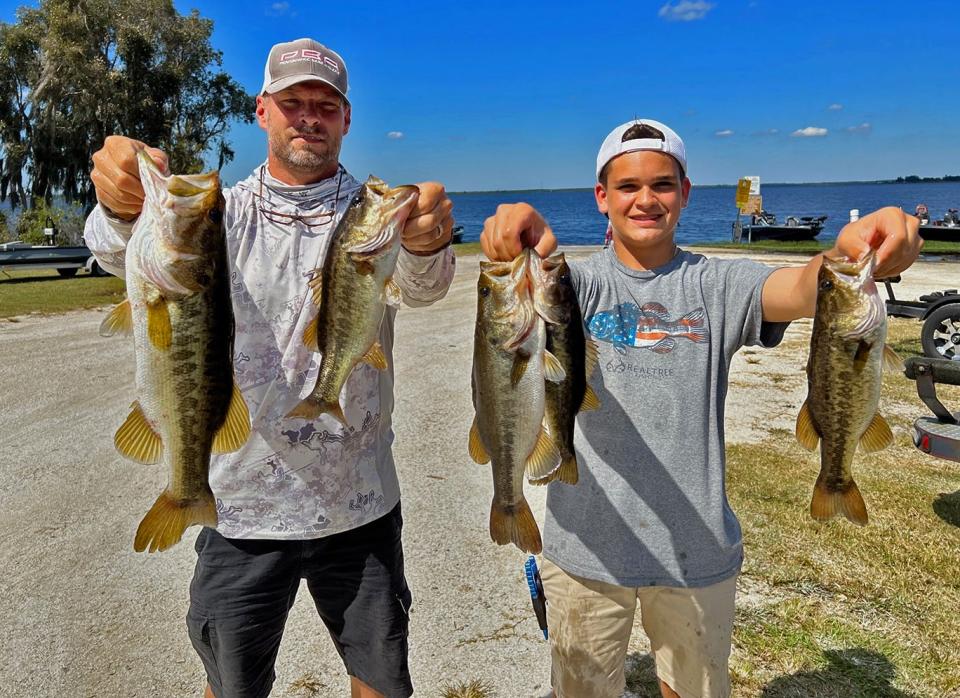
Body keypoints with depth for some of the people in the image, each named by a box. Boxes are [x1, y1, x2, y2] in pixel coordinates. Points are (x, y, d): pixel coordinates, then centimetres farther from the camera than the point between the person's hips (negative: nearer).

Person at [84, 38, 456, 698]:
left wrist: (427, 241, -46)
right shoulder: (225, 215, -1)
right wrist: (124, 207, -44)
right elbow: (122, 253, -20)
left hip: (361, 505, 1)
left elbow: (423, 286, -22)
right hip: (243, 505, 0)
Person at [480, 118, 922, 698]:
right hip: (587, 544, 0)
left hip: (698, 548, 1)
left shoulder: (717, 285, -3)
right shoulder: (579, 282, -4)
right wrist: (523, 244, -50)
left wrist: (847, 258, -45)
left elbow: (800, 291, -21)